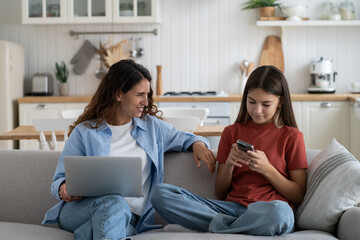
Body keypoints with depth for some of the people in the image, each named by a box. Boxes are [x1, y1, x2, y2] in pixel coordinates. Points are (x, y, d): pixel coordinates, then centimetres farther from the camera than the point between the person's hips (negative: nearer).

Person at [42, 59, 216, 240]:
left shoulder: (152, 126, 21)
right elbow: (60, 179, 10)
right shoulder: (84, 132, 11)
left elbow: (181, 138, 37)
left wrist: (197, 144, 12)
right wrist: (64, 189, -15)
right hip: (81, 209, -1)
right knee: (114, 202, -39)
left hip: (128, 217, 1)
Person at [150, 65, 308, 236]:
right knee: (160, 193, -17)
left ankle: (219, 226, -17)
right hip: (231, 207, 3)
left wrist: (267, 169, -8)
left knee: (278, 211, -43)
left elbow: (299, 197, 4)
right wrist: (228, 165, -3)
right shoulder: (231, 132, 17)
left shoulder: (291, 136, 8)